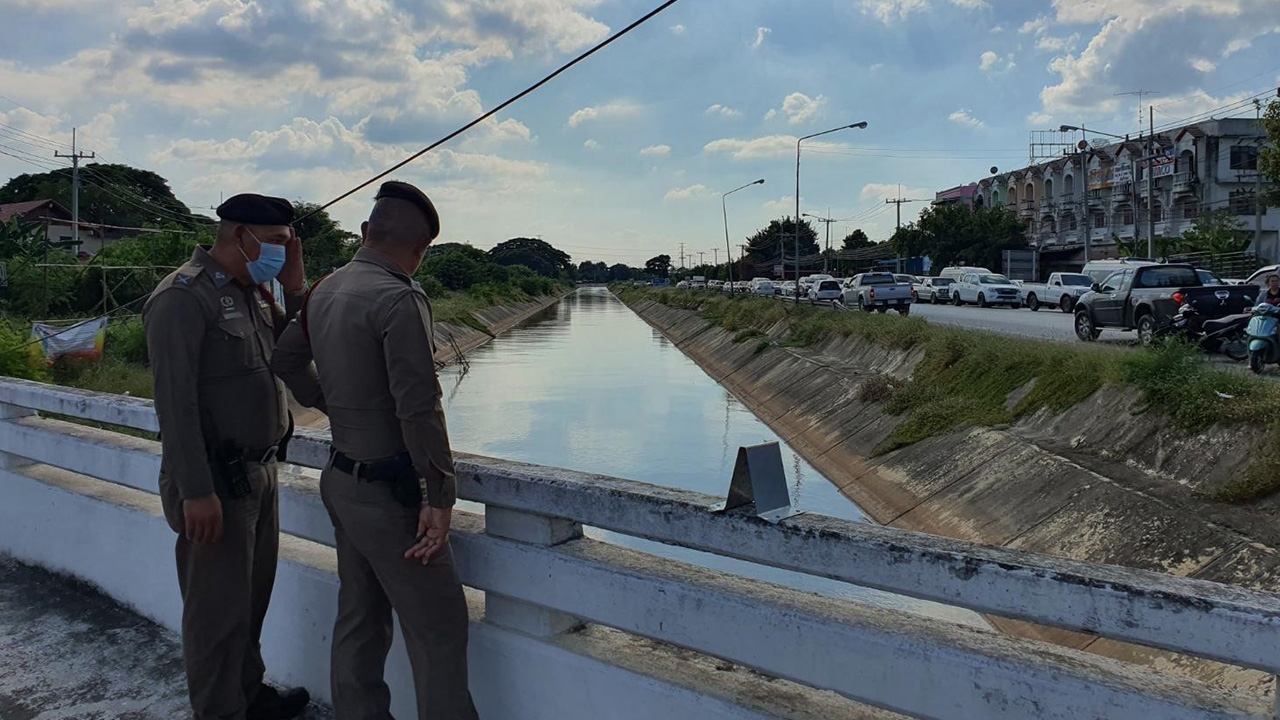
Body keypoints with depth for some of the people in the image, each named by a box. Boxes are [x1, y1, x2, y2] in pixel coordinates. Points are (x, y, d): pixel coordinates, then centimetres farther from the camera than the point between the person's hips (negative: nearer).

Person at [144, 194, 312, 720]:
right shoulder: (183, 298, -16)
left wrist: (295, 287, 2)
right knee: (219, 607, 2)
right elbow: (174, 401, -21)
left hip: (260, 470, 9)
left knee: (253, 596, 20)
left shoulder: (253, 293, 10)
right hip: (217, 480, -9)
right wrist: (196, 491, -23)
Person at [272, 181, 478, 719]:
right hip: (389, 492, -9)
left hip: (341, 479, 9)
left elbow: (286, 358, 21)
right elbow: (418, 408, -23)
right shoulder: (399, 299, -20)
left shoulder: (325, 290, 7)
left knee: (359, 616, 18)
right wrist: (439, 498, -20)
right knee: (437, 629, -1)